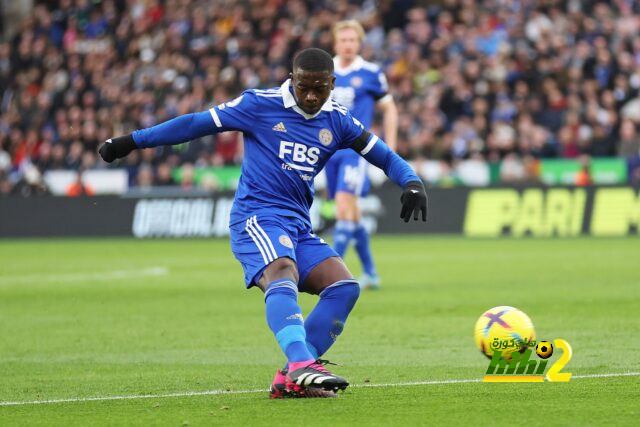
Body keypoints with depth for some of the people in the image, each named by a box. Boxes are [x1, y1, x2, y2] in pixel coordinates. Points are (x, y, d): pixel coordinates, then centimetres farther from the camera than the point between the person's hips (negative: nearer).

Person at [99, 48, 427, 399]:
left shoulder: (337, 121, 10)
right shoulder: (261, 105, -3)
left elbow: (383, 156, 17)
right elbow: (197, 124, 1)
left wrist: (412, 183, -5)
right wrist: (131, 141, 2)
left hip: (298, 225, 6)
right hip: (257, 216, -6)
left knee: (344, 286, -12)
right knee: (283, 274, -34)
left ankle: (290, 380, -13)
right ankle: (301, 365, -54)